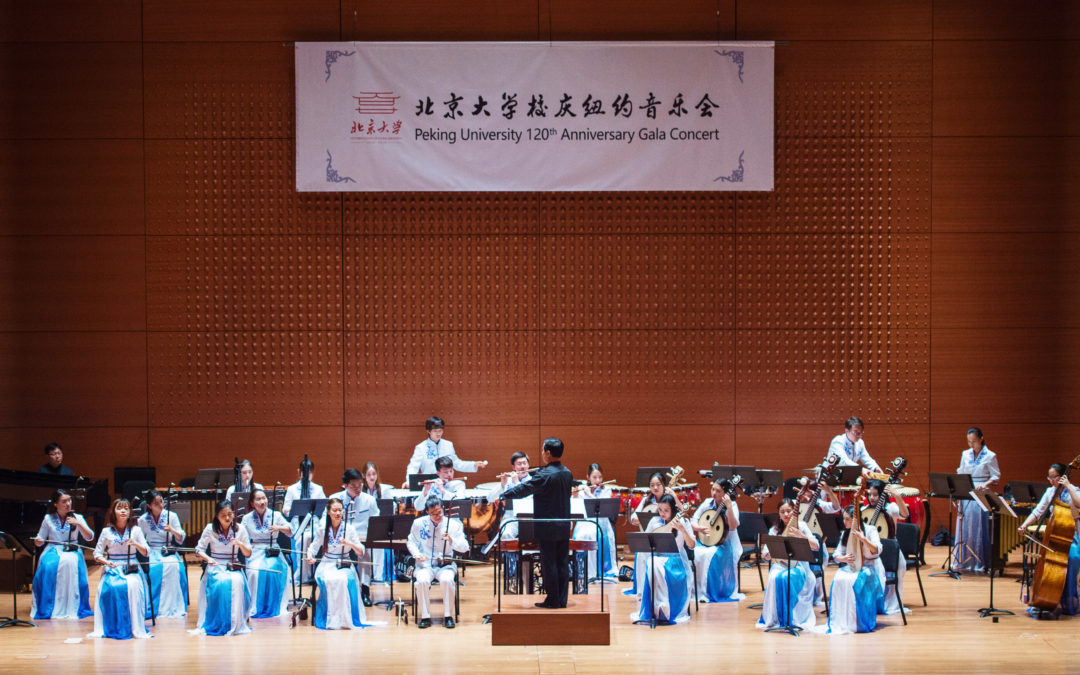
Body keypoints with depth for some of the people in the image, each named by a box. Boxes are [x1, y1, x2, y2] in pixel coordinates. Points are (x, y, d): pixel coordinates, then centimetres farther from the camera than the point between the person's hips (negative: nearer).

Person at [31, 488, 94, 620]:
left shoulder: (77, 518, 10)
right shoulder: (48, 518, 11)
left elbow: (89, 537, -1)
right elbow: (40, 540, 15)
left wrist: (78, 524, -14)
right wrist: (38, 541, -8)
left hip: (72, 551, -1)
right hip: (52, 550, 1)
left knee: (71, 562, -37)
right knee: (48, 565, -35)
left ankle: (71, 606, -30)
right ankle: (49, 605, -24)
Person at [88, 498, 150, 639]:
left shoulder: (136, 530, 7)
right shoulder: (107, 531, 6)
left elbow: (146, 553, 6)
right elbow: (97, 553, 9)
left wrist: (136, 544, -12)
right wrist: (106, 562, -10)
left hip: (131, 569, 0)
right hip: (112, 568, 0)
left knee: (133, 586, -33)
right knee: (109, 587, -32)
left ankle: (137, 629, -28)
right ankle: (110, 628, -22)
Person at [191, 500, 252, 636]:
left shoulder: (240, 529, 6)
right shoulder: (210, 529, 3)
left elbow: (248, 553, 8)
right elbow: (199, 549, 4)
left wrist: (240, 544, -13)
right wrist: (208, 558, -17)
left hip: (233, 567, 1)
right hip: (215, 566, -1)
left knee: (237, 581, -35)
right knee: (221, 583, -36)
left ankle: (236, 624, -28)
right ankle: (218, 623, -29)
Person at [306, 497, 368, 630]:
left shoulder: (349, 529, 1)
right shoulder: (323, 530, 6)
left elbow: (361, 553, -3)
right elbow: (313, 548, 14)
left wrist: (349, 543, -21)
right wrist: (310, 557, -9)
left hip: (344, 565, -1)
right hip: (326, 564, 1)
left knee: (344, 580, -35)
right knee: (328, 580, -34)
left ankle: (345, 617, -23)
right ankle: (329, 618, -23)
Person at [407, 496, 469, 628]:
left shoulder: (453, 524, -2)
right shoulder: (419, 523, 1)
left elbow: (464, 548, -4)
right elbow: (411, 542, 14)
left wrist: (451, 540, -24)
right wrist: (417, 554, -7)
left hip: (446, 564, -1)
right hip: (424, 564, 1)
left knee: (447, 580, -34)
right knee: (422, 581, -33)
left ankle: (448, 616, -16)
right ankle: (425, 616, -17)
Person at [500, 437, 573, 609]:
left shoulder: (544, 475, -18)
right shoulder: (567, 474, 6)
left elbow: (524, 489, -17)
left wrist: (503, 496, -7)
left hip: (547, 528, -7)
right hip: (564, 527, 7)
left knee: (549, 564, 0)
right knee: (563, 563, 10)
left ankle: (552, 600, 4)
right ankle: (562, 599, 13)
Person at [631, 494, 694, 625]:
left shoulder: (683, 521, 0)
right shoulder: (655, 521, 8)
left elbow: (691, 545, -9)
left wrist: (681, 529, -24)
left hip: (676, 559, -3)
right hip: (657, 556, 3)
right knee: (653, 565, -35)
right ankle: (660, 606, -34)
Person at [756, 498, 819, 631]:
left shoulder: (801, 525, 5)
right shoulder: (774, 530, 10)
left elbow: (816, 546, -4)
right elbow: (765, 555, 5)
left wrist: (802, 536, -19)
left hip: (798, 564, -2)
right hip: (779, 564, 2)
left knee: (786, 578, -36)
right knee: (774, 578, -33)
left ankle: (791, 618, -26)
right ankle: (773, 619, -23)